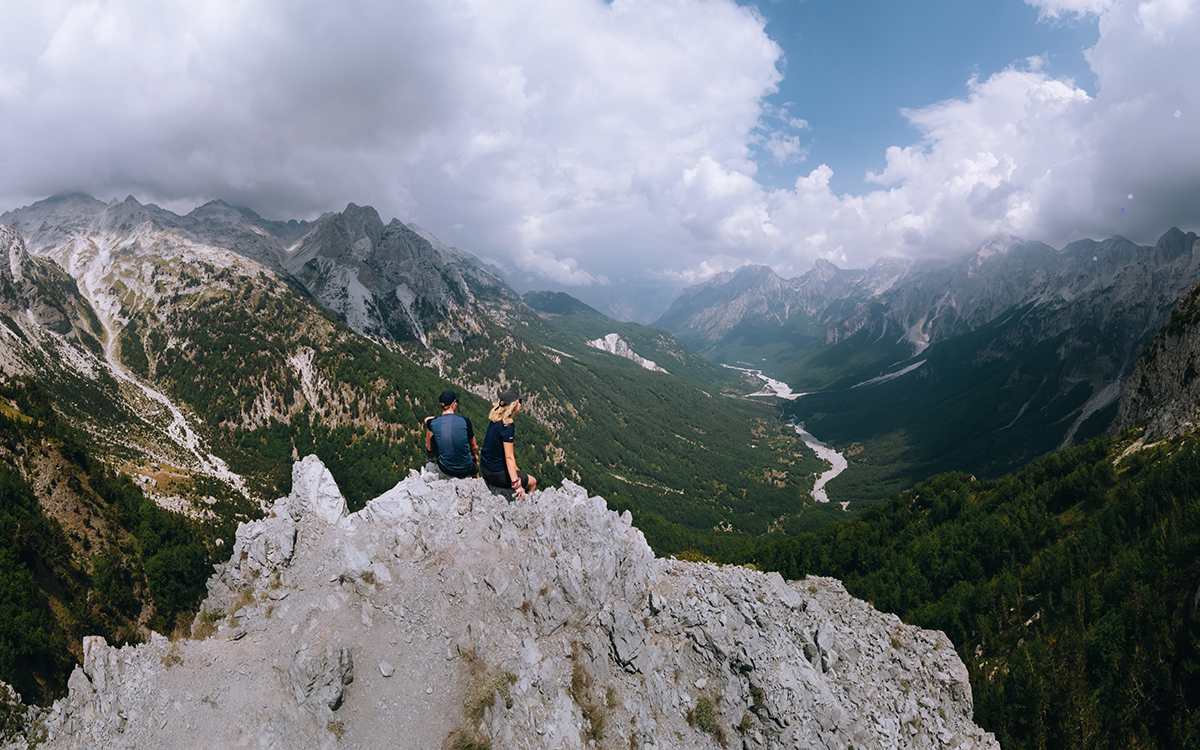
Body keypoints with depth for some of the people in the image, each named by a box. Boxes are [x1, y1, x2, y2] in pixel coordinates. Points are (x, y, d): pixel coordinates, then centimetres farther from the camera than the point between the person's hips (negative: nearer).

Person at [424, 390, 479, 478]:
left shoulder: (433, 423, -12)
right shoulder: (464, 421, -15)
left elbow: (427, 419, 17)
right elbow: (474, 447, 0)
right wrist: (474, 455, 22)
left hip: (445, 469, 1)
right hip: (465, 470, -1)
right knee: (475, 462, 38)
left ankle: (429, 450, 51)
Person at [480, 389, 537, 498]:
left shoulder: (494, 420, 2)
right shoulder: (507, 427, -25)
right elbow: (509, 457, -26)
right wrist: (516, 484, -23)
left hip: (484, 468, 9)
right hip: (496, 474, -9)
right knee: (533, 482, 11)